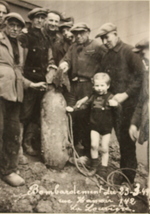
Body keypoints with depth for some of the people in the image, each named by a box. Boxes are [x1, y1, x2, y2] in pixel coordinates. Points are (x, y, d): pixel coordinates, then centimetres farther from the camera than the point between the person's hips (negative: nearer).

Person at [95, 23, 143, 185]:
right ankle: (124, 170, 26)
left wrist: (126, 94, -18)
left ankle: (129, 177, 12)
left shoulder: (129, 51, -7)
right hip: (113, 103, 6)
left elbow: (141, 76, -13)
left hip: (128, 104, -6)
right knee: (121, 139, 12)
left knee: (127, 140, -1)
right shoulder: (106, 57, 13)